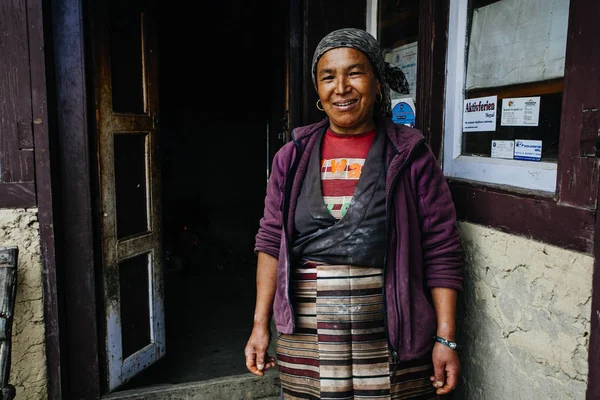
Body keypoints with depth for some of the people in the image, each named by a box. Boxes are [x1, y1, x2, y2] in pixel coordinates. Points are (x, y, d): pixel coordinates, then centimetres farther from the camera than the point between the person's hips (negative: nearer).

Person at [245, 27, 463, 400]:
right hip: (306, 337, 2)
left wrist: (446, 339, -6)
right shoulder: (293, 158, 5)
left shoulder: (411, 155, -2)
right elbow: (271, 243, 7)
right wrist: (260, 325, 4)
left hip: (393, 338, -1)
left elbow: (442, 252, -3)